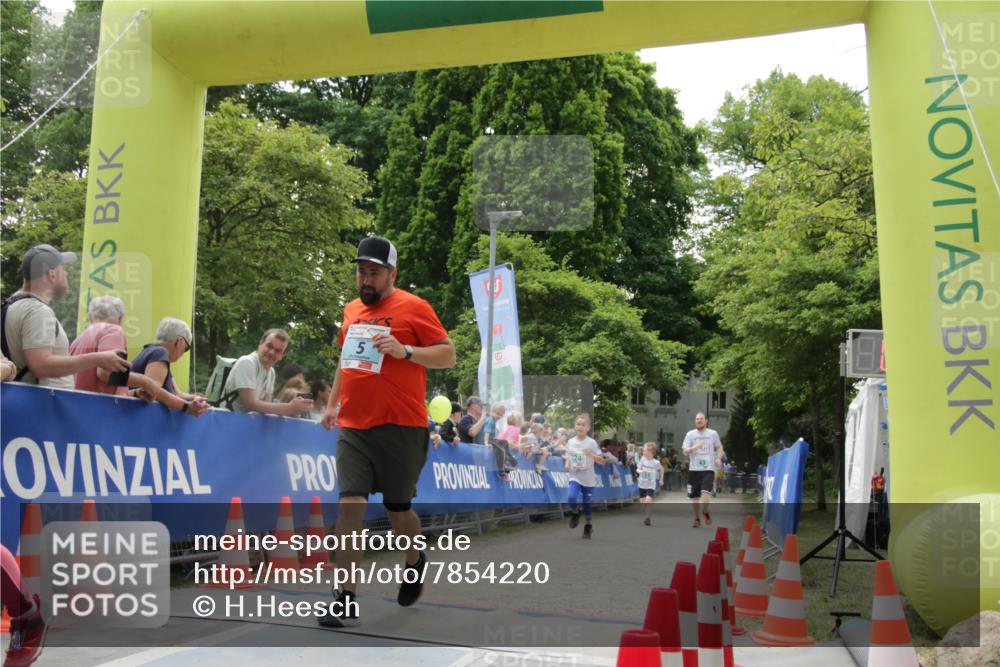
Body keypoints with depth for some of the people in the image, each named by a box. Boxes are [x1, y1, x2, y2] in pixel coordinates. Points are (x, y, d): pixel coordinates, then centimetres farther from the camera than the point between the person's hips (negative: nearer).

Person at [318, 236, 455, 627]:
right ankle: (346, 600, -1)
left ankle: (415, 561, 40)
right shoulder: (351, 311, 14)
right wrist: (332, 403, 23)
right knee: (350, 504, -7)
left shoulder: (414, 307, -5)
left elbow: (448, 355, -7)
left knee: (397, 508, 8)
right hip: (353, 427, 4)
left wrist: (405, 350, -21)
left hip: (401, 428, -4)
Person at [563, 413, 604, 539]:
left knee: (587, 505, 8)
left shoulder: (591, 443, -12)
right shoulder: (570, 442, -1)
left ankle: (588, 526, 35)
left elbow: (602, 461, -10)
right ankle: (575, 513, 9)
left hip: (589, 480, -1)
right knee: (572, 498, -24)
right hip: (574, 478, 1)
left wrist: (591, 455, -27)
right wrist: (567, 464, -2)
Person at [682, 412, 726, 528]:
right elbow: (685, 451, -4)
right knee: (694, 496, 4)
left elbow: (719, 447, 18)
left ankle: (705, 512, 7)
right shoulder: (690, 434, 3)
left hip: (708, 468, -1)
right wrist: (694, 447, -24)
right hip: (694, 469, 1)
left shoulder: (713, 434, 5)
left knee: (706, 491, -19)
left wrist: (719, 458, 0)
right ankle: (697, 518, 22)